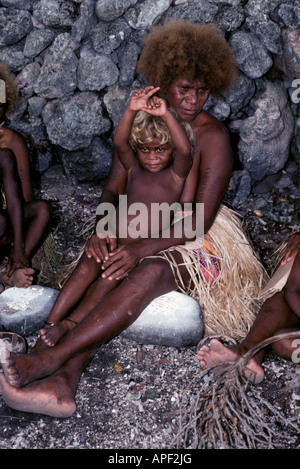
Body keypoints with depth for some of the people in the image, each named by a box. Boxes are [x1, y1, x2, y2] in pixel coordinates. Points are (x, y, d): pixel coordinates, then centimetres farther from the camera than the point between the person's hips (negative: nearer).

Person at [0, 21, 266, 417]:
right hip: (142, 233, 4)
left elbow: (200, 220, -17)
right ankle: (65, 377, -44)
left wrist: (143, 249, -30)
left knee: (151, 270, -37)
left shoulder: (213, 136, -11)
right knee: (109, 268, -30)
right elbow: (113, 190, 4)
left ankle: (52, 358, -41)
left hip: (195, 242, -4)